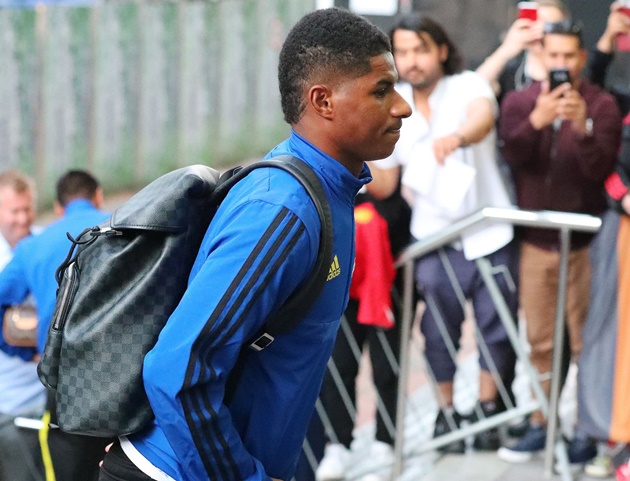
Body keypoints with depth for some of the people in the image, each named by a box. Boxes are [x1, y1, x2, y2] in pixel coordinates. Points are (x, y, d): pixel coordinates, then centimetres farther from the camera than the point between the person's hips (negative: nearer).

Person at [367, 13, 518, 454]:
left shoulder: (469, 86, -7)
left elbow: (483, 119, -32)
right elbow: (383, 184, 6)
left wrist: (456, 137, -55)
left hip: (489, 234, -2)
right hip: (435, 239, 2)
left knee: (497, 326, 5)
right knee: (439, 332, 4)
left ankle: (487, 410, 22)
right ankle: (447, 414, 20)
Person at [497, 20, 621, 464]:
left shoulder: (602, 105, -5)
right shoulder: (519, 102, 4)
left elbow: (600, 169, -16)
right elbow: (514, 155, -13)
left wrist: (582, 127, -33)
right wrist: (537, 120, -31)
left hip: (583, 241, -3)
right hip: (535, 240, 3)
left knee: (586, 341, 1)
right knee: (540, 341, 8)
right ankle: (541, 424, 16)